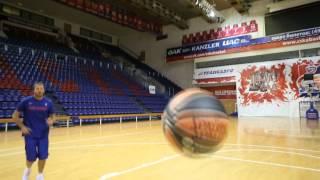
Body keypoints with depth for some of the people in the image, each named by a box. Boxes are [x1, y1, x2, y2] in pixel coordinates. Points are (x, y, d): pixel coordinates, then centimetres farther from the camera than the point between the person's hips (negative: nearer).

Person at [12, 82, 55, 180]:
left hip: (43, 135, 2)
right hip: (30, 134, -1)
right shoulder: (26, 101, -7)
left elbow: (52, 116, 7)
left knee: (43, 156, 4)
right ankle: (28, 169, 39)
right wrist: (22, 127, -9)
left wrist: (51, 121, -16)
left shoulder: (48, 103, -2)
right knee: (31, 157, 4)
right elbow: (15, 115, 2)